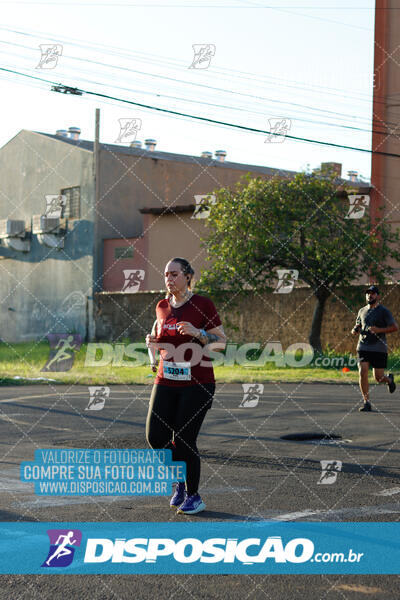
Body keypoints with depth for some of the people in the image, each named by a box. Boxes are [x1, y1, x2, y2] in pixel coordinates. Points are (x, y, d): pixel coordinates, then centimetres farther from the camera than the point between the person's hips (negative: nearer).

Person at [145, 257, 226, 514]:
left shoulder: (203, 304, -5)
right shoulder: (162, 306, 10)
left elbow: (221, 343, -4)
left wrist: (198, 332, -21)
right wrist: (154, 340, 1)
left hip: (197, 382, -5)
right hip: (166, 381, 5)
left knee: (184, 440, -8)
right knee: (156, 438, -3)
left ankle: (194, 496, 11)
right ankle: (181, 481, 23)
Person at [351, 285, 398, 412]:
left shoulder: (384, 311, -2)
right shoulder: (362, 311, 12)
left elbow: (395, 327, -7)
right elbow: (357, 326, 24)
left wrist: (379, 330, -18)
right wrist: (355, 330, 0)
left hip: (379, 349, -3)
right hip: (363, 347, 3)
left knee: (379, 378, 0)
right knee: (362, 373, -14)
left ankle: (389, 379, 38)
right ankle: (366, 402, -7)